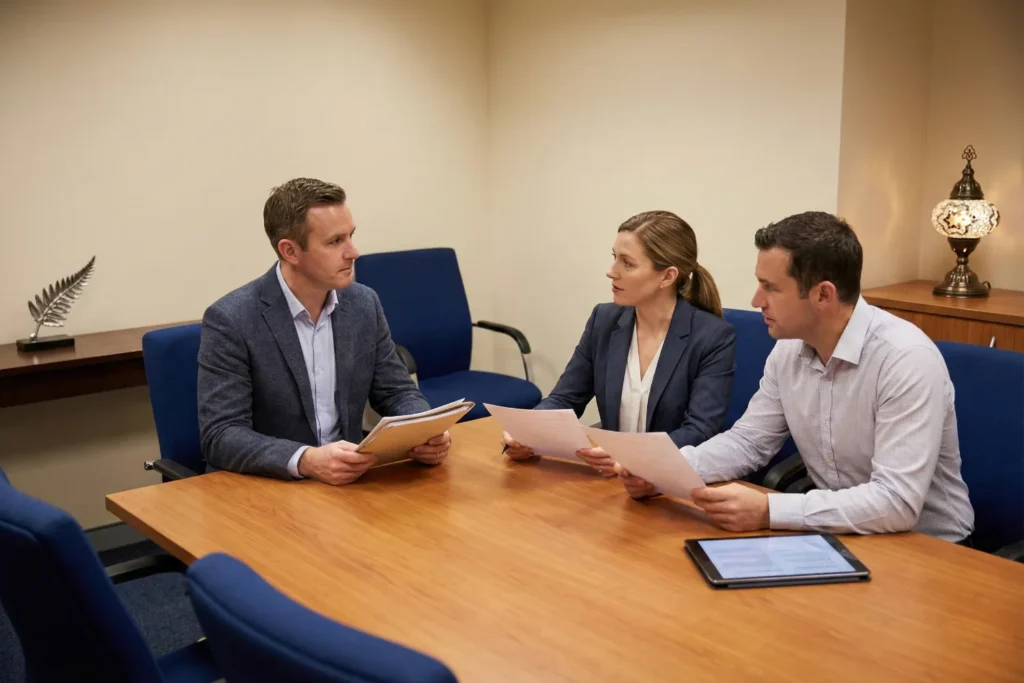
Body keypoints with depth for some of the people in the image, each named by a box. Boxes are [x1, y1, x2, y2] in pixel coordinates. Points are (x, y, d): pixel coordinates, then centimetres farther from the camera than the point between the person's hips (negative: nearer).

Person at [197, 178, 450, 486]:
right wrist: (306, 460, -32)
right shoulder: (231, 320, -14)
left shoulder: (364, 304, 2)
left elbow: (397, 393, 8)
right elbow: (221, 436, -17)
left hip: (348, 482, 4)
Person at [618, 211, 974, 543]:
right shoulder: (789, 348, -4)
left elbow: (898, 502, -31)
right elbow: (748, 441, 6)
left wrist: (769, 510, -35)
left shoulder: (907, 359, -26)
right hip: (836, 535, 6)